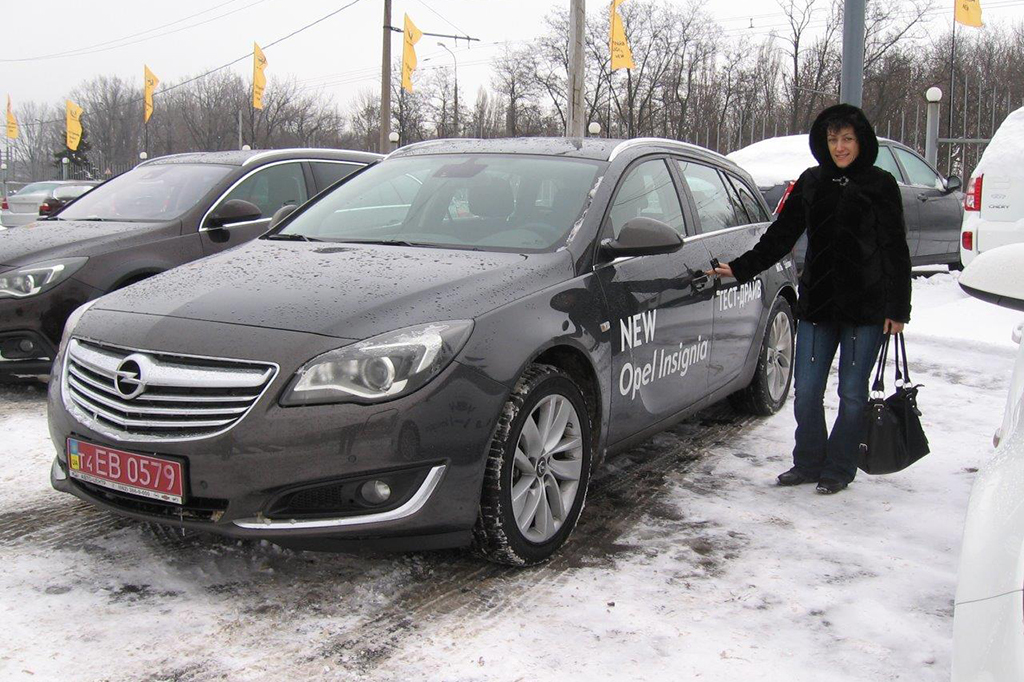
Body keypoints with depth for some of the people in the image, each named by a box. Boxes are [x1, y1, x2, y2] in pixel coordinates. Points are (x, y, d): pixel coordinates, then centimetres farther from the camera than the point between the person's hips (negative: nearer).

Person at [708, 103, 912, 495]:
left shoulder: (880, 185, -1)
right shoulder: (811, 183, 9)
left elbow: (896, 251, -1)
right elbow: (782, 235, 12)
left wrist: (897, 309, -5)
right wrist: (741, 268, 6)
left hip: (866, 306, -3)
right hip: (817, 302, 3)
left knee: (852, 393, 5)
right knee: (806, 392, 3)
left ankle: (839, 470, 20)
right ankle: (808, 464, 21)